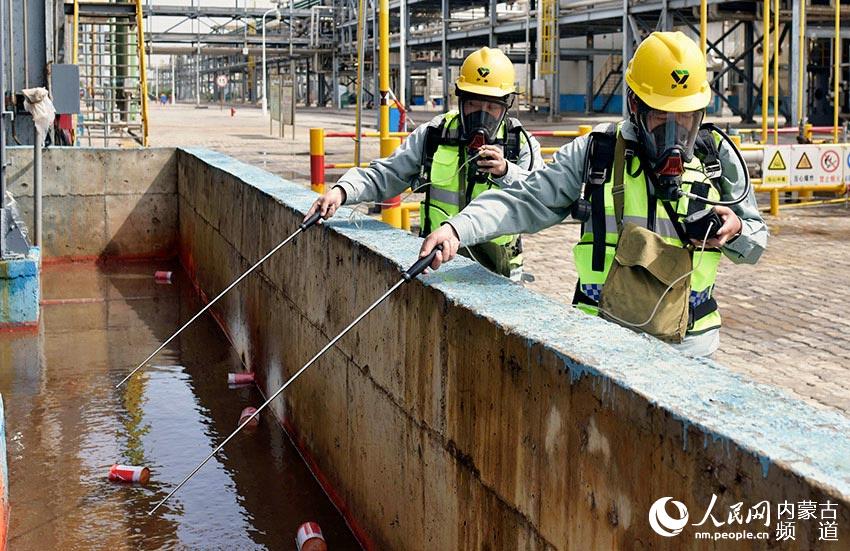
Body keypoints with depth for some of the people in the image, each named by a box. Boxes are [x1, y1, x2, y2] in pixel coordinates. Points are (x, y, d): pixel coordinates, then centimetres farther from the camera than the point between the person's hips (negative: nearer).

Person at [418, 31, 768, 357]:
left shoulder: (718, 155, 4)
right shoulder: (594, 153, -1)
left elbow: (755, 243, 13)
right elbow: (526, 202, -5)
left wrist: (735, 232, -11)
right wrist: (458, 228, -20)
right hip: (601, 339, -1)